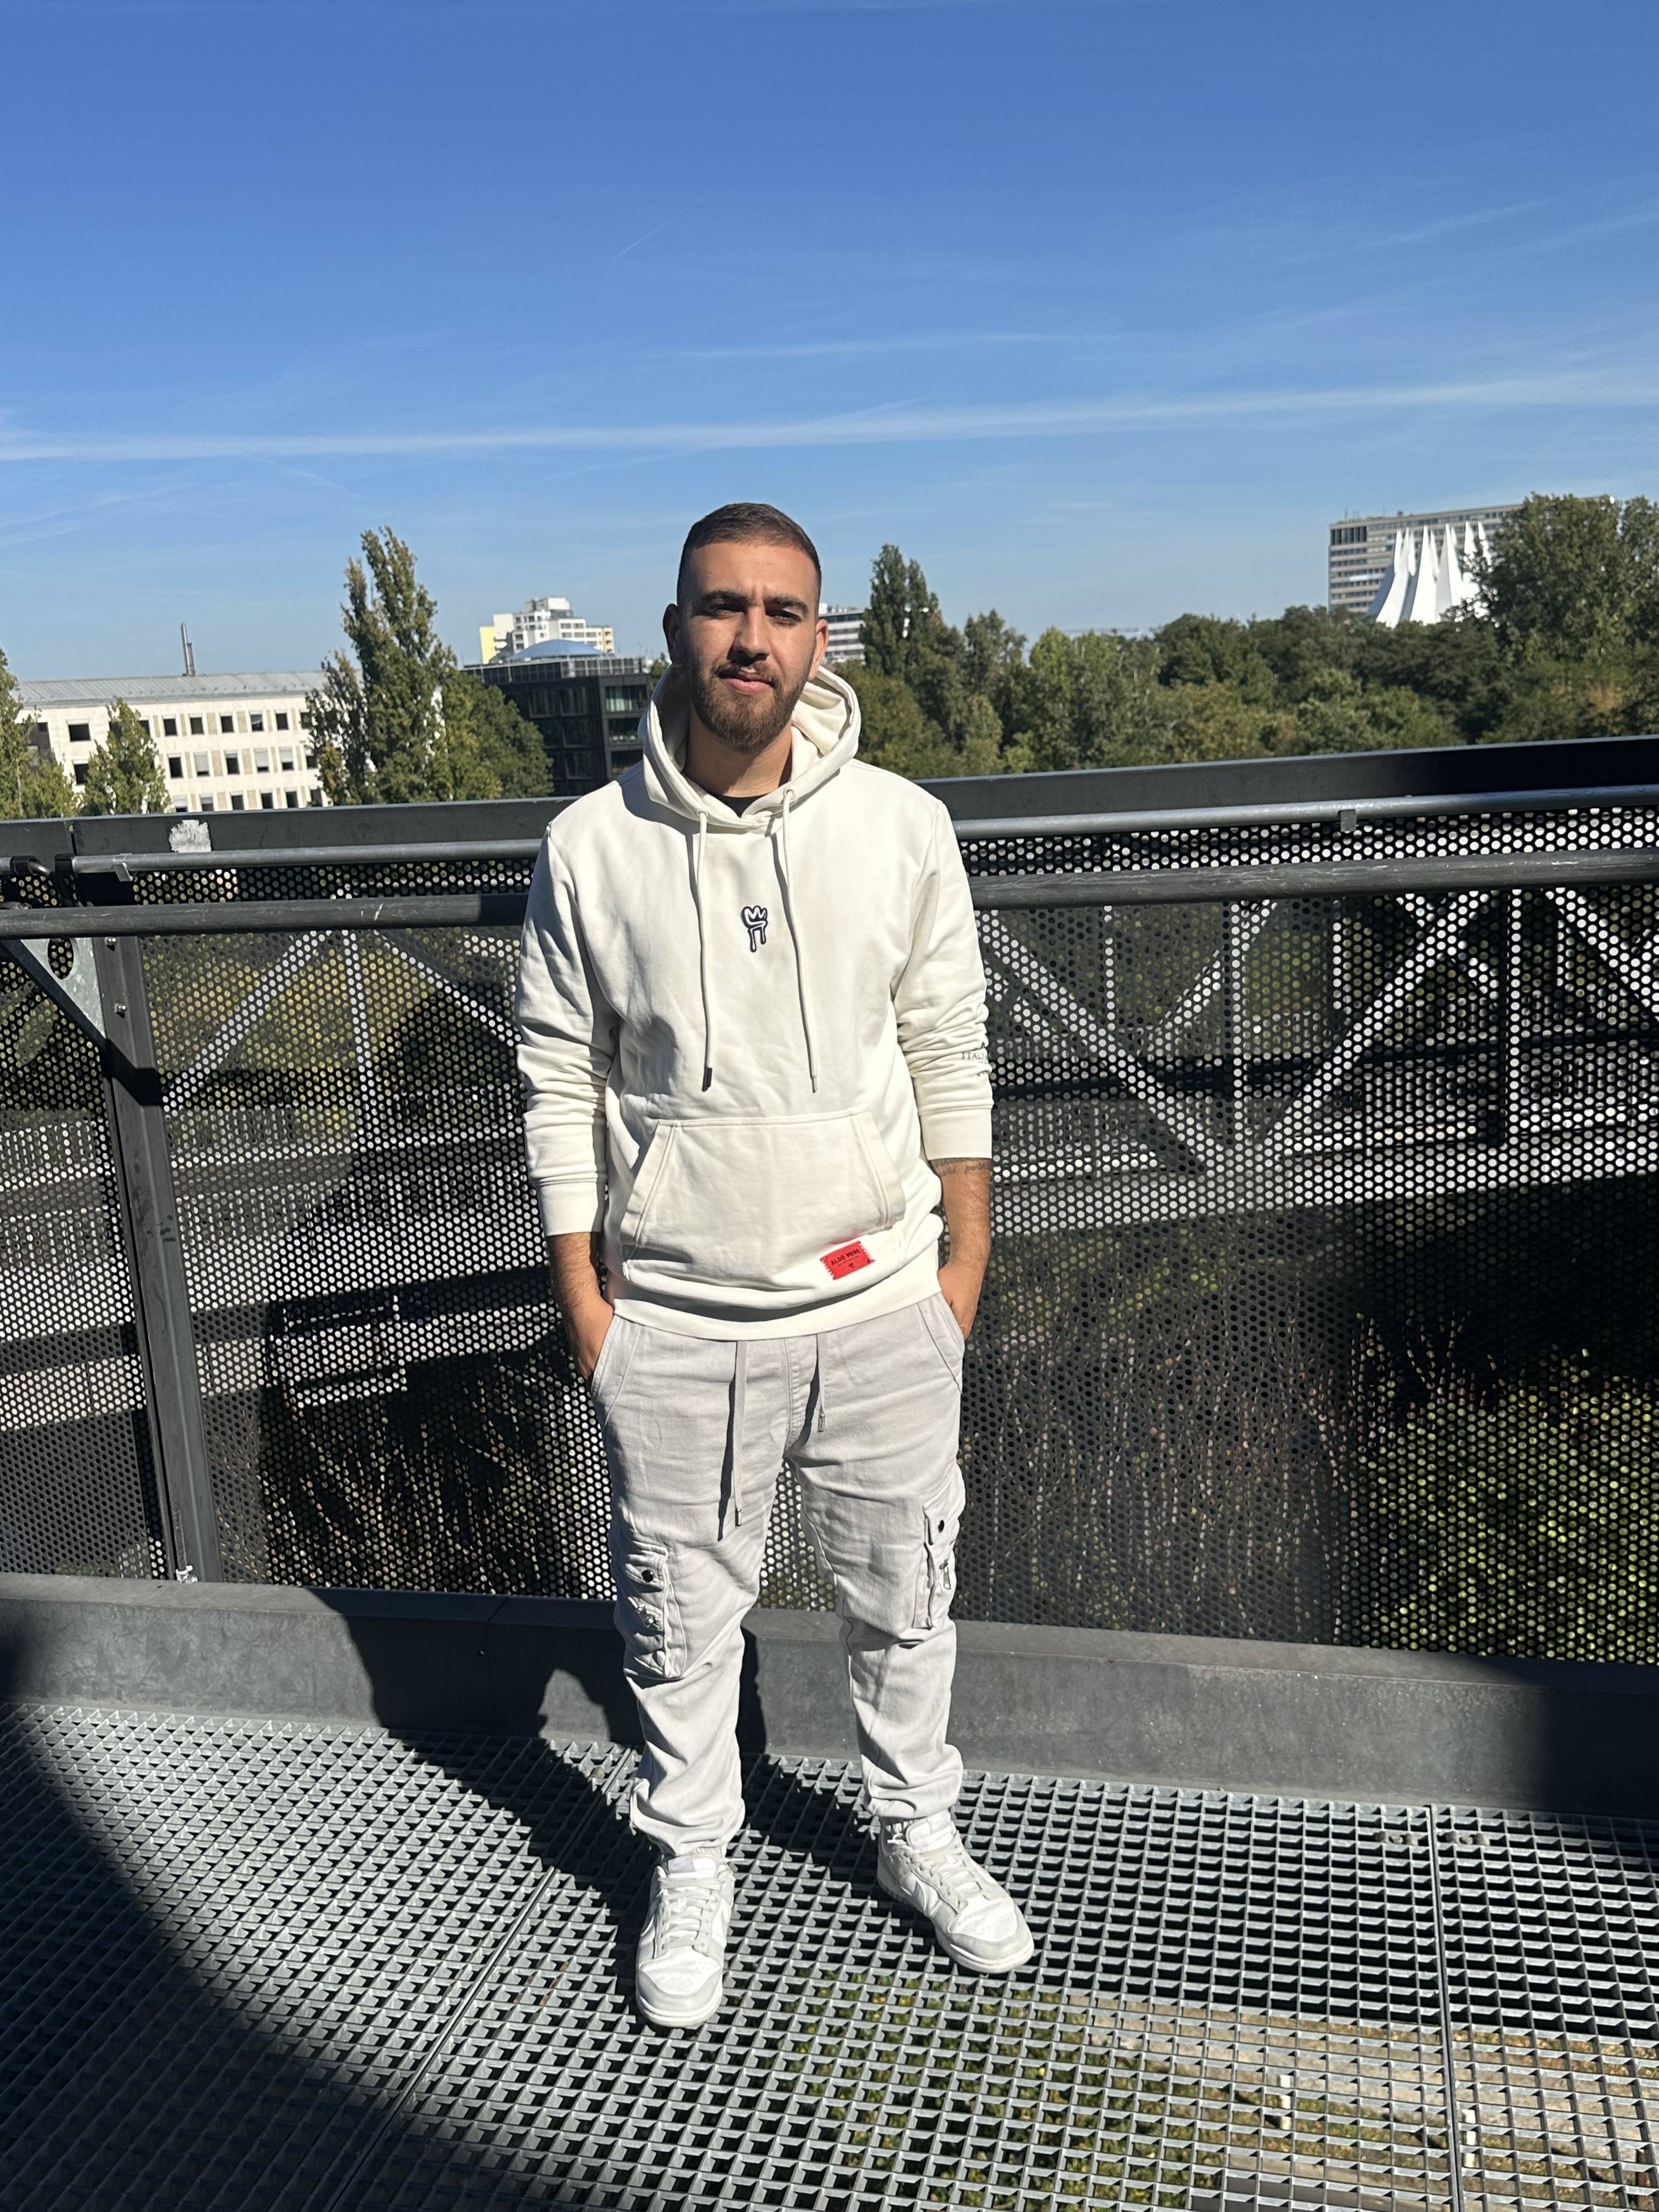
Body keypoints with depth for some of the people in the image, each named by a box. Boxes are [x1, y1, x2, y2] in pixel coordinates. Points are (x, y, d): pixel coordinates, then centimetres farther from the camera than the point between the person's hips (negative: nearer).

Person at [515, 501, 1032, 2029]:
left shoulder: (901, 827, -4)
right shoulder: (593, 846, -6)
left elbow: (951, 1054, 3)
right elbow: (562, 1083, 1)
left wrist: (965, 1256, 5)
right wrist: (582, 1291, 0)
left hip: (882, 1304, 1)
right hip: (674, 1325, 0)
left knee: (905, 1597, 17)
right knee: (681, 1619, 14)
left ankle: (917, 1828, 42)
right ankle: (692, 1868, 38)